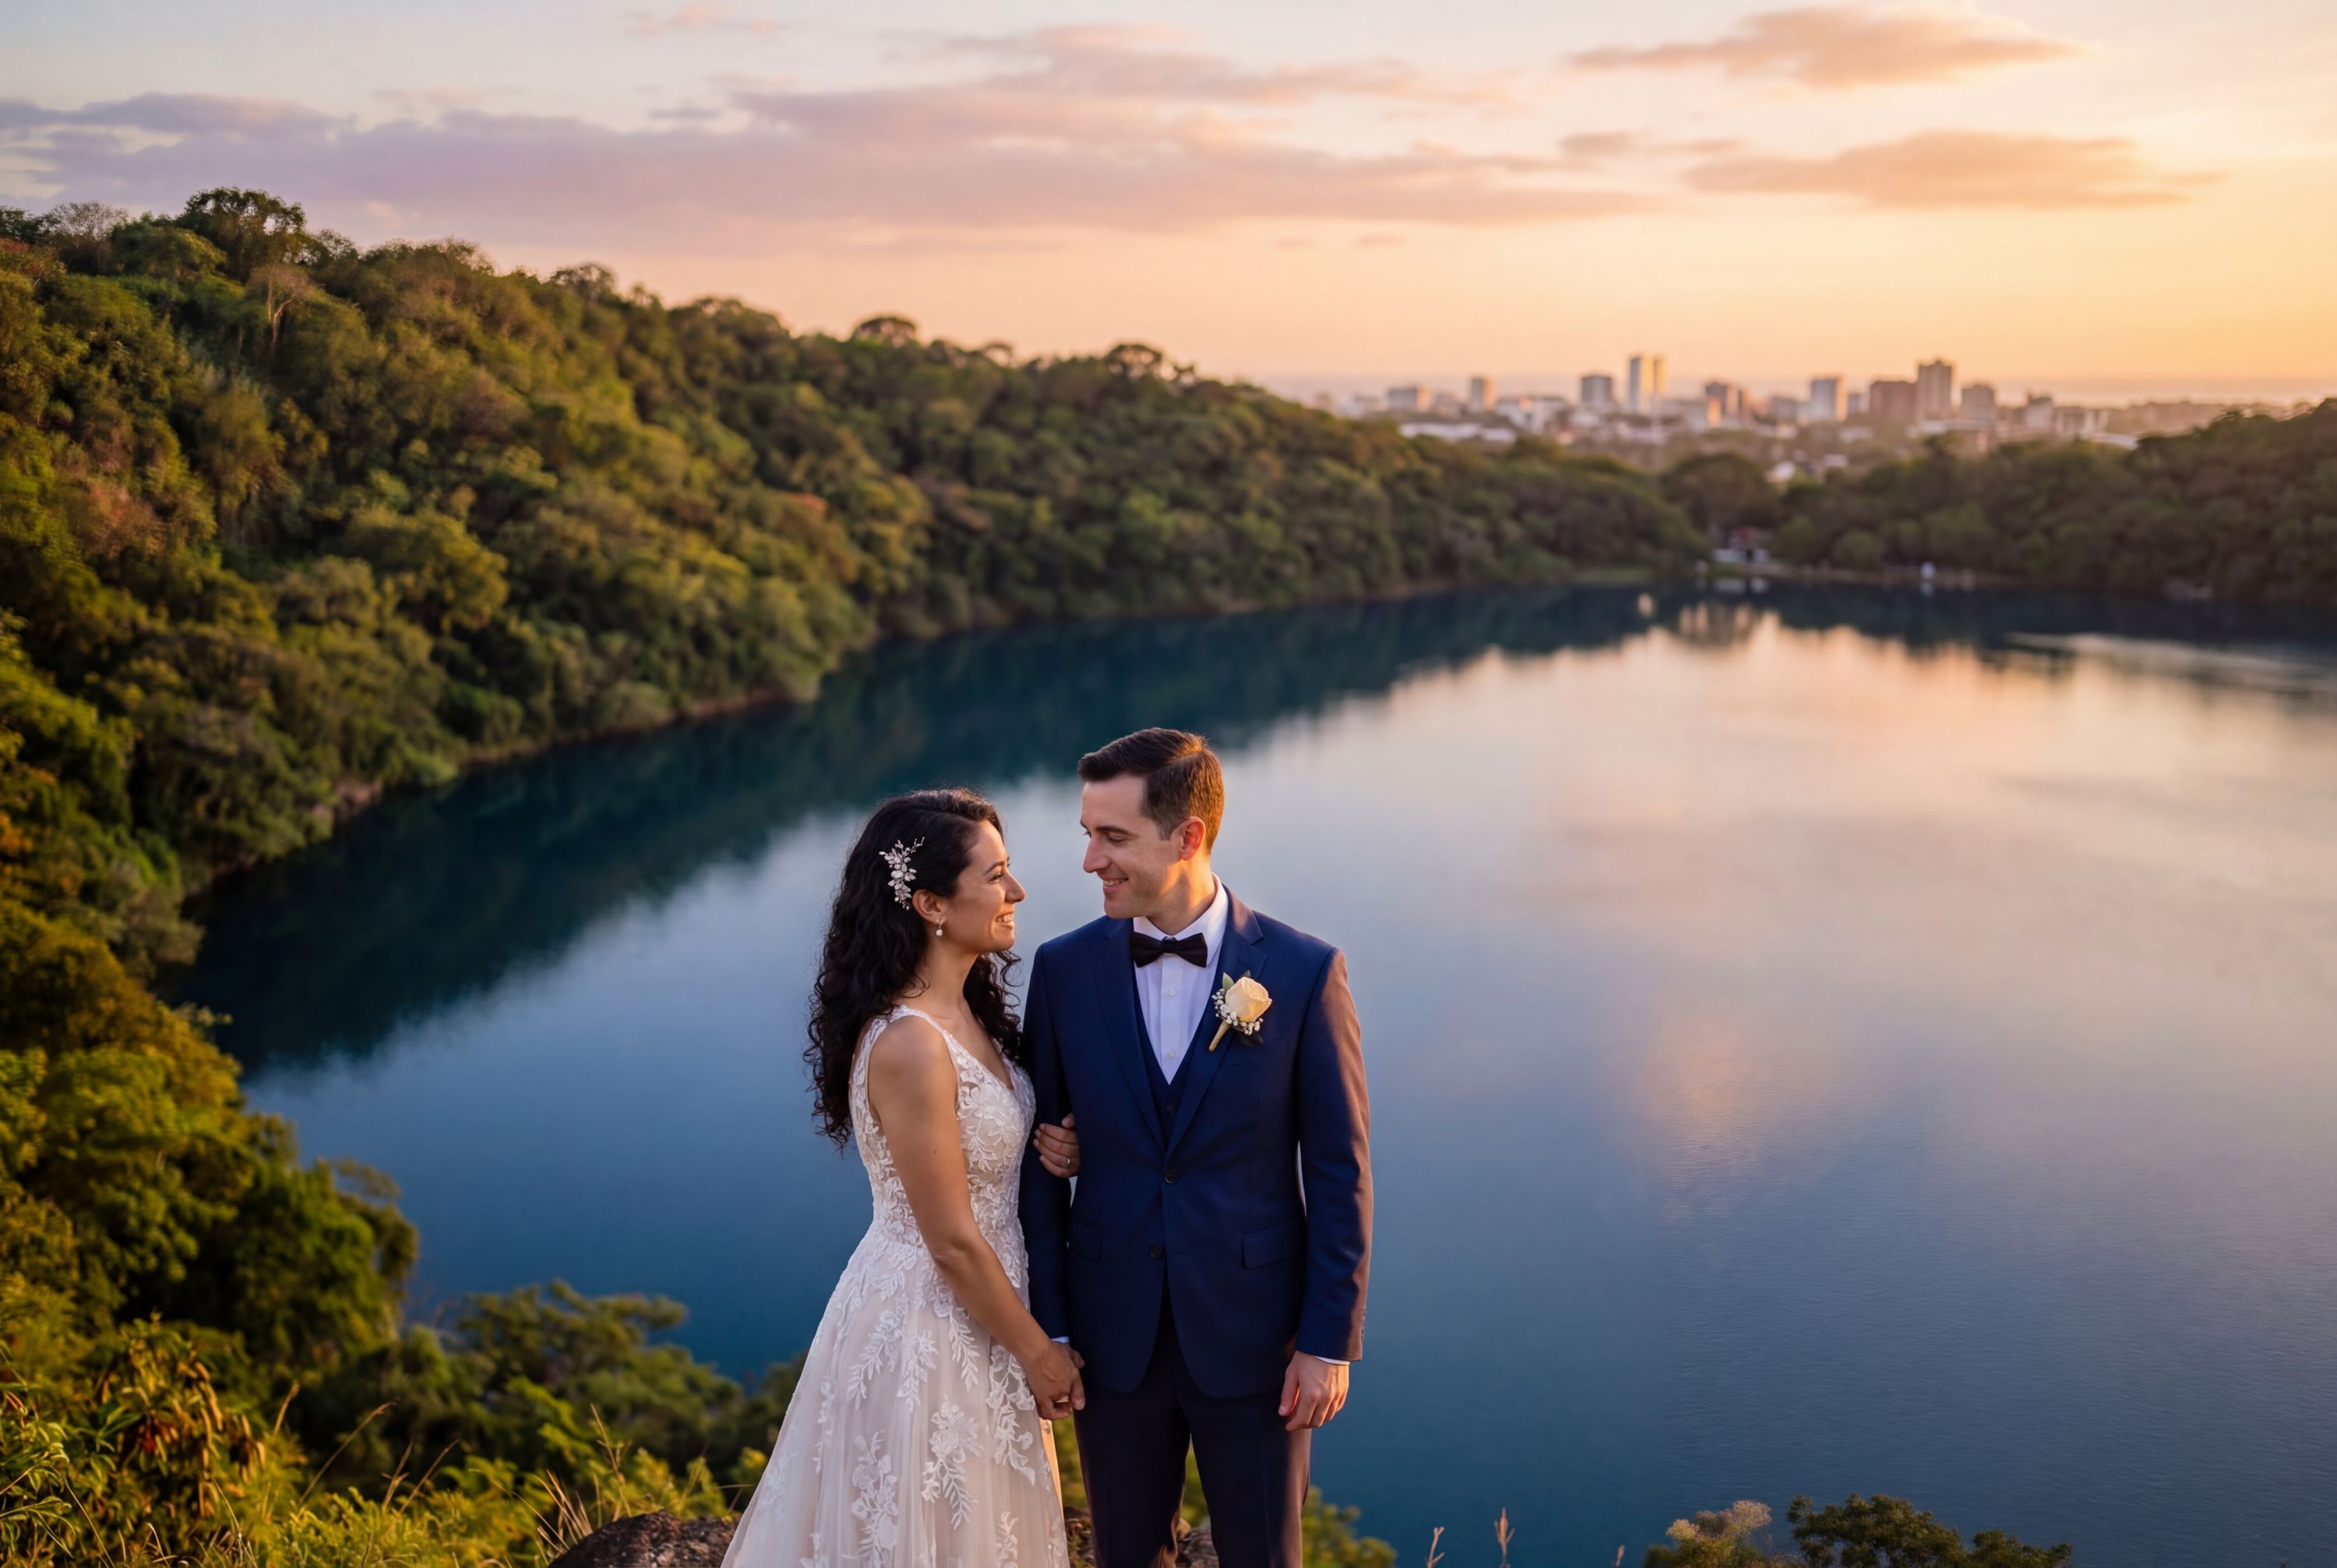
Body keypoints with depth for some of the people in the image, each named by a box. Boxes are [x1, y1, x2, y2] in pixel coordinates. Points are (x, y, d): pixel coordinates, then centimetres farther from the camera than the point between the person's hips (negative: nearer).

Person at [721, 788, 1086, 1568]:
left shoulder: (968, 1011, 0)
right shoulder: (909, 1045, -27)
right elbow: (952, 1243, -21)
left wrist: (1056, 1151, -6)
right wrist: (1039, 1354, -10)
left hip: (976, 1310, 8)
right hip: (927, 1328, -8)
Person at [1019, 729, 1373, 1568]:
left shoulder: (1304, 971, -10)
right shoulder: (1064, 970, -3)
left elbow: (1339, 1170, -6)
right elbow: (1041, 1160, 2)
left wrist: (1330, 1340, -7)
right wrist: (1045, 1327, 0)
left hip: (1252, 1337, -2)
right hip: (1113, 1336, 2)